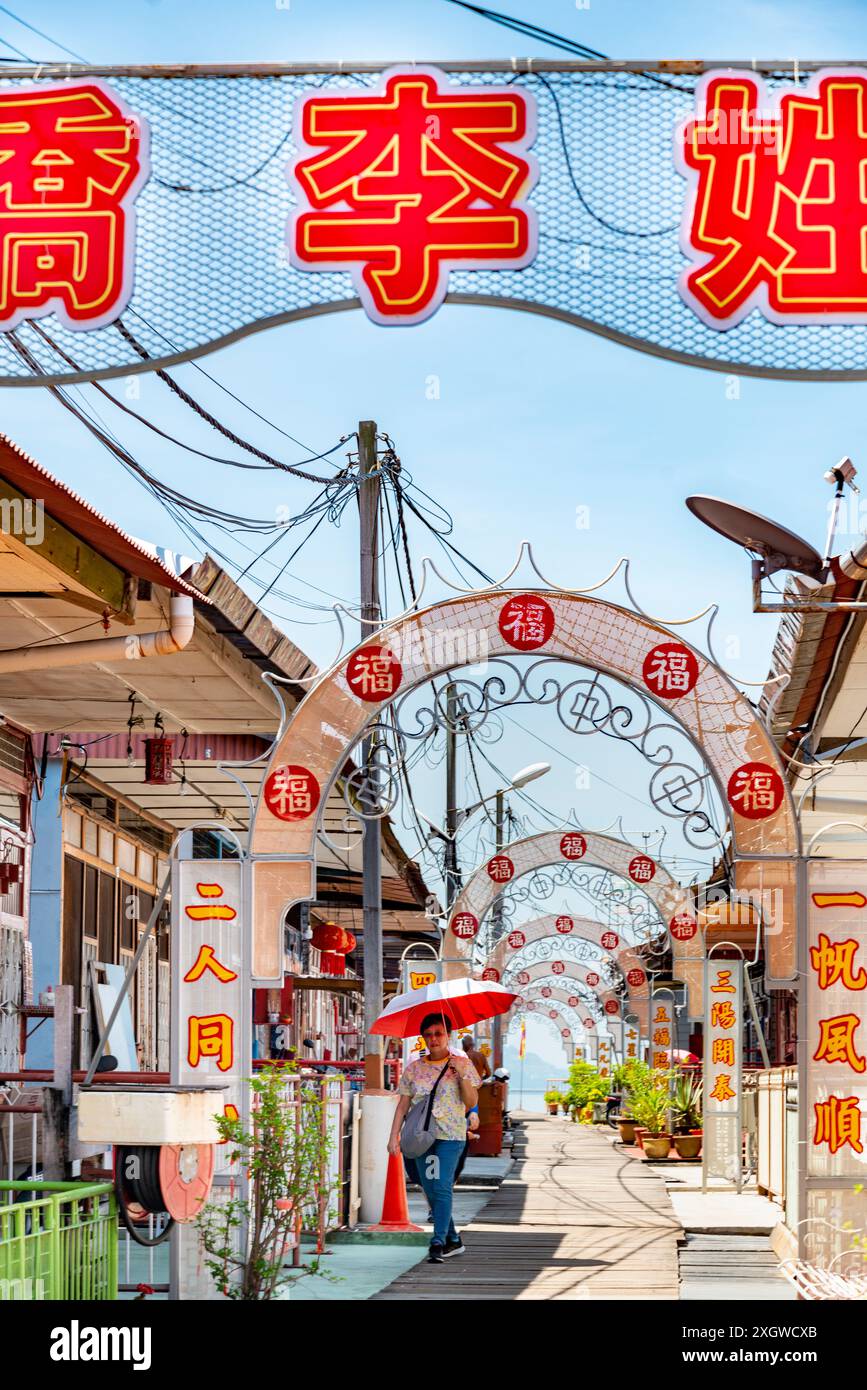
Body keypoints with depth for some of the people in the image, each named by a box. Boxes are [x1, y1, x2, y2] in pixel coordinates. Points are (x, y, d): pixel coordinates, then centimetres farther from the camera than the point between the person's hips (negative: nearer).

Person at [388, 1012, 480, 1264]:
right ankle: (453, 1240, 19)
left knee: (442, 1185, -17)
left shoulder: (461, 1064, 3)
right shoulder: (414, 1069, 10)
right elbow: (403, 1104, 10)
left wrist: (462, 1074, -15)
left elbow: (471, 1102, -2)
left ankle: (438, 1243, -19)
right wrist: (394, 1136, 3)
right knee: (430, 1190, 6)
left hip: (450, 1135, -4)